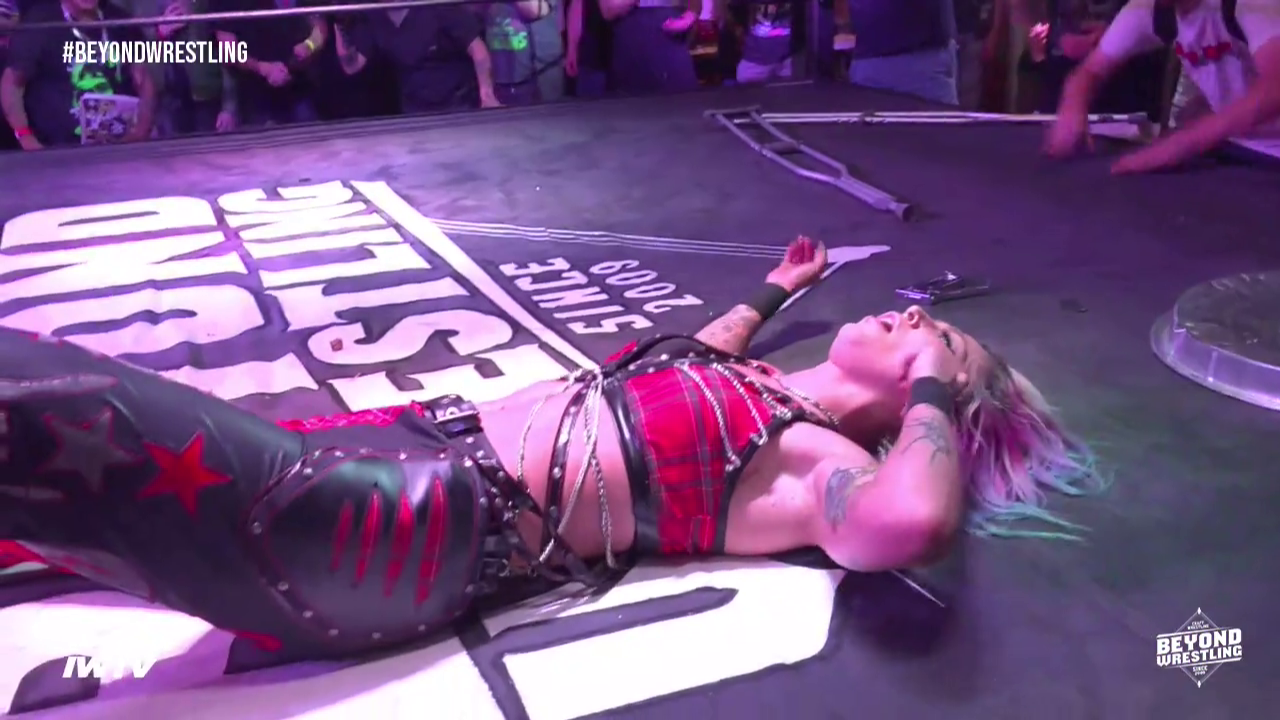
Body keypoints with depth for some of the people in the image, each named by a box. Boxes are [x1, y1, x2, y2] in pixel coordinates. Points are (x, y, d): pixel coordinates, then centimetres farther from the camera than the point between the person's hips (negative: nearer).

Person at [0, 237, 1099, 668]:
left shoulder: (818, 459, -7)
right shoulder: (764, 388, 19)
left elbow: (906, 524, -30)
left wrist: (932, 384, -12)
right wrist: (777, 291, 44)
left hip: (436, 517, -9)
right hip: (430, 437, 9)